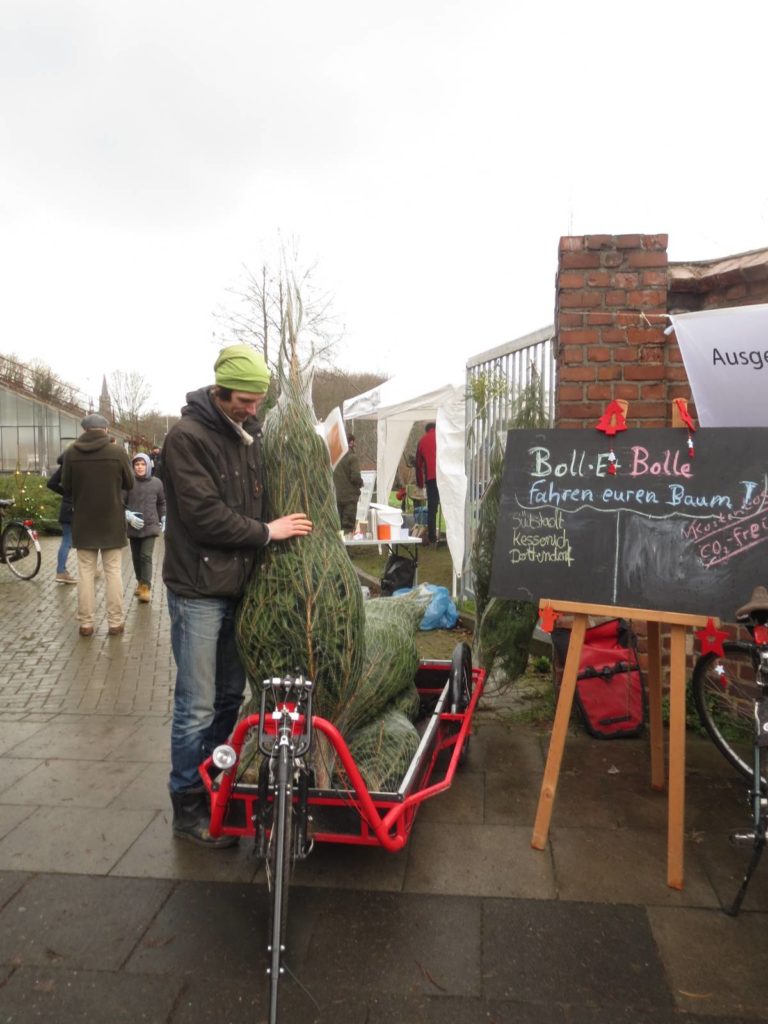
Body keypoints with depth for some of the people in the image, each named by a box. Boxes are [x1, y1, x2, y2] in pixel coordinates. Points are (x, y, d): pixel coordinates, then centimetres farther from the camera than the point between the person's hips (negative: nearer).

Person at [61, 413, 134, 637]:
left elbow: (66, 488, 3)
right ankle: (115, 622, 8)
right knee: (113, 571, 6)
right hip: (112, 521, -1)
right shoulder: (117, 451, -9)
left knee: (85, 572, 8)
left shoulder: (71, 452, -5)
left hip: (83, 522, 1)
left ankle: (86, 623, 10)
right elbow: (129, 484, 1)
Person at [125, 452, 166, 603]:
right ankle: (140, 582, 31)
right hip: (133, 526, 1)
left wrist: (163, 519, 10)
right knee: (136, 556, 13)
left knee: (146, 556, -9)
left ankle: (146, 586, -5)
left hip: (150, 525, -1)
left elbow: (162, 503, 12)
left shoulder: (156, 483, -1)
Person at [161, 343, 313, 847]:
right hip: (199, 588, -7)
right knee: (198, 706, 0)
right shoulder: (188, 436, -13)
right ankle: (188, 807, 16)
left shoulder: (251, 434, 10)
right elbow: (204, 513, -19)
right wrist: (266, 532, -13)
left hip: (238, 584, 7)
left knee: (230, 696, 16)